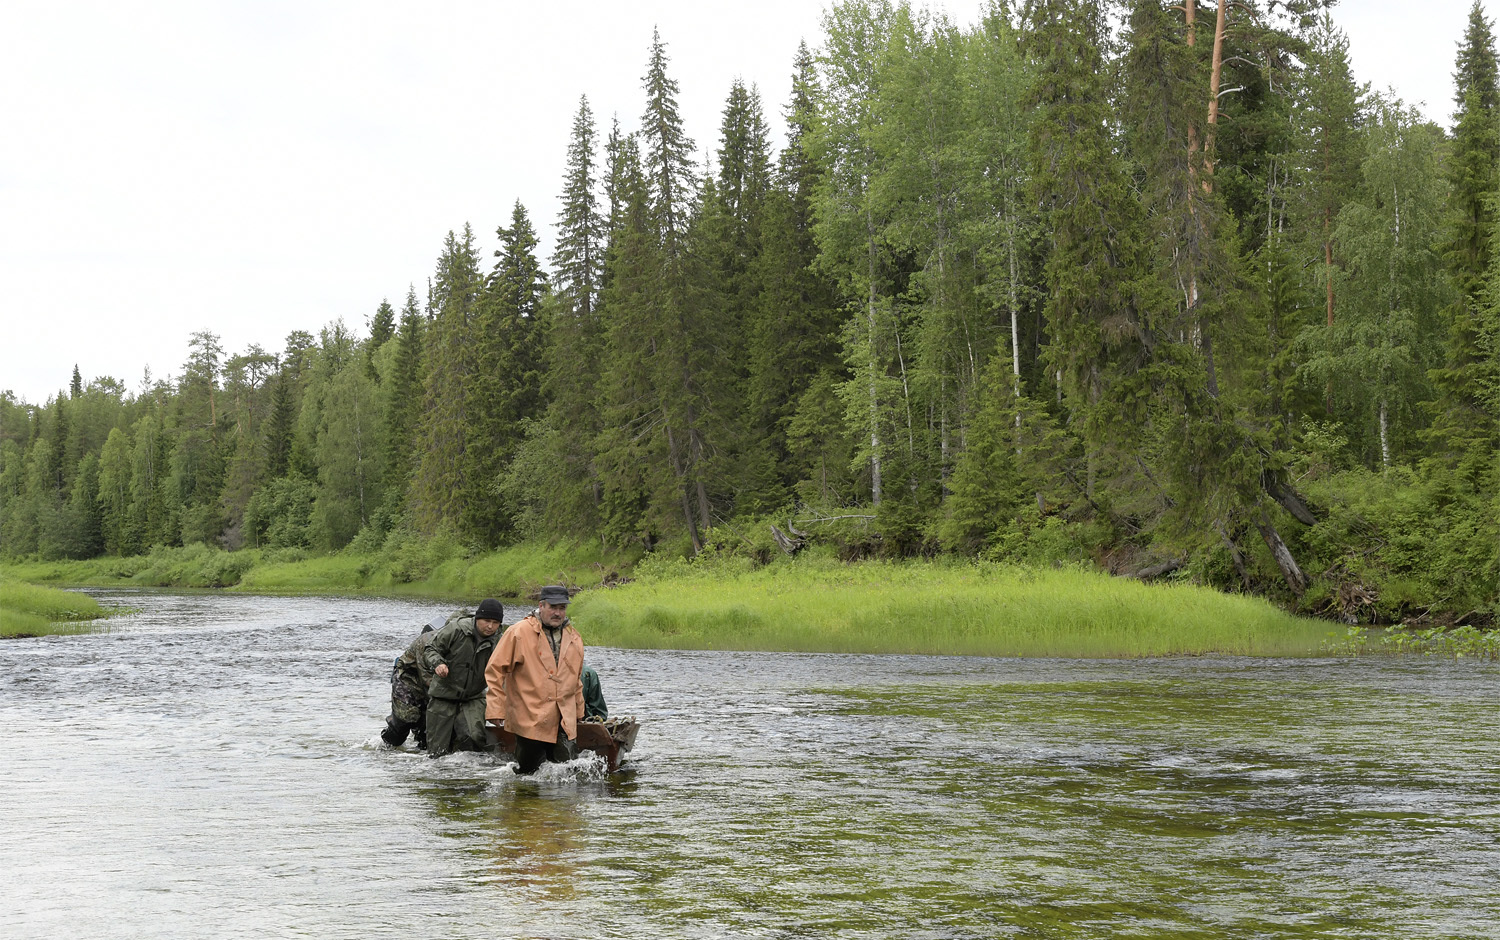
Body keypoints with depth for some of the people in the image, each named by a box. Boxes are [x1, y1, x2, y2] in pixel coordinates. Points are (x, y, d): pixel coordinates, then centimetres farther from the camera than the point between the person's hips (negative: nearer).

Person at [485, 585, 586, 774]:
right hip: (529, 720, -4)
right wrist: (495, 709, -9)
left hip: (564, 722, 4)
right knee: (528, 772, 2)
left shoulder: (574, 638, 11)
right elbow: (495, 671, -5)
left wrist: (577, 712, 25)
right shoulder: (519, 632, -6)